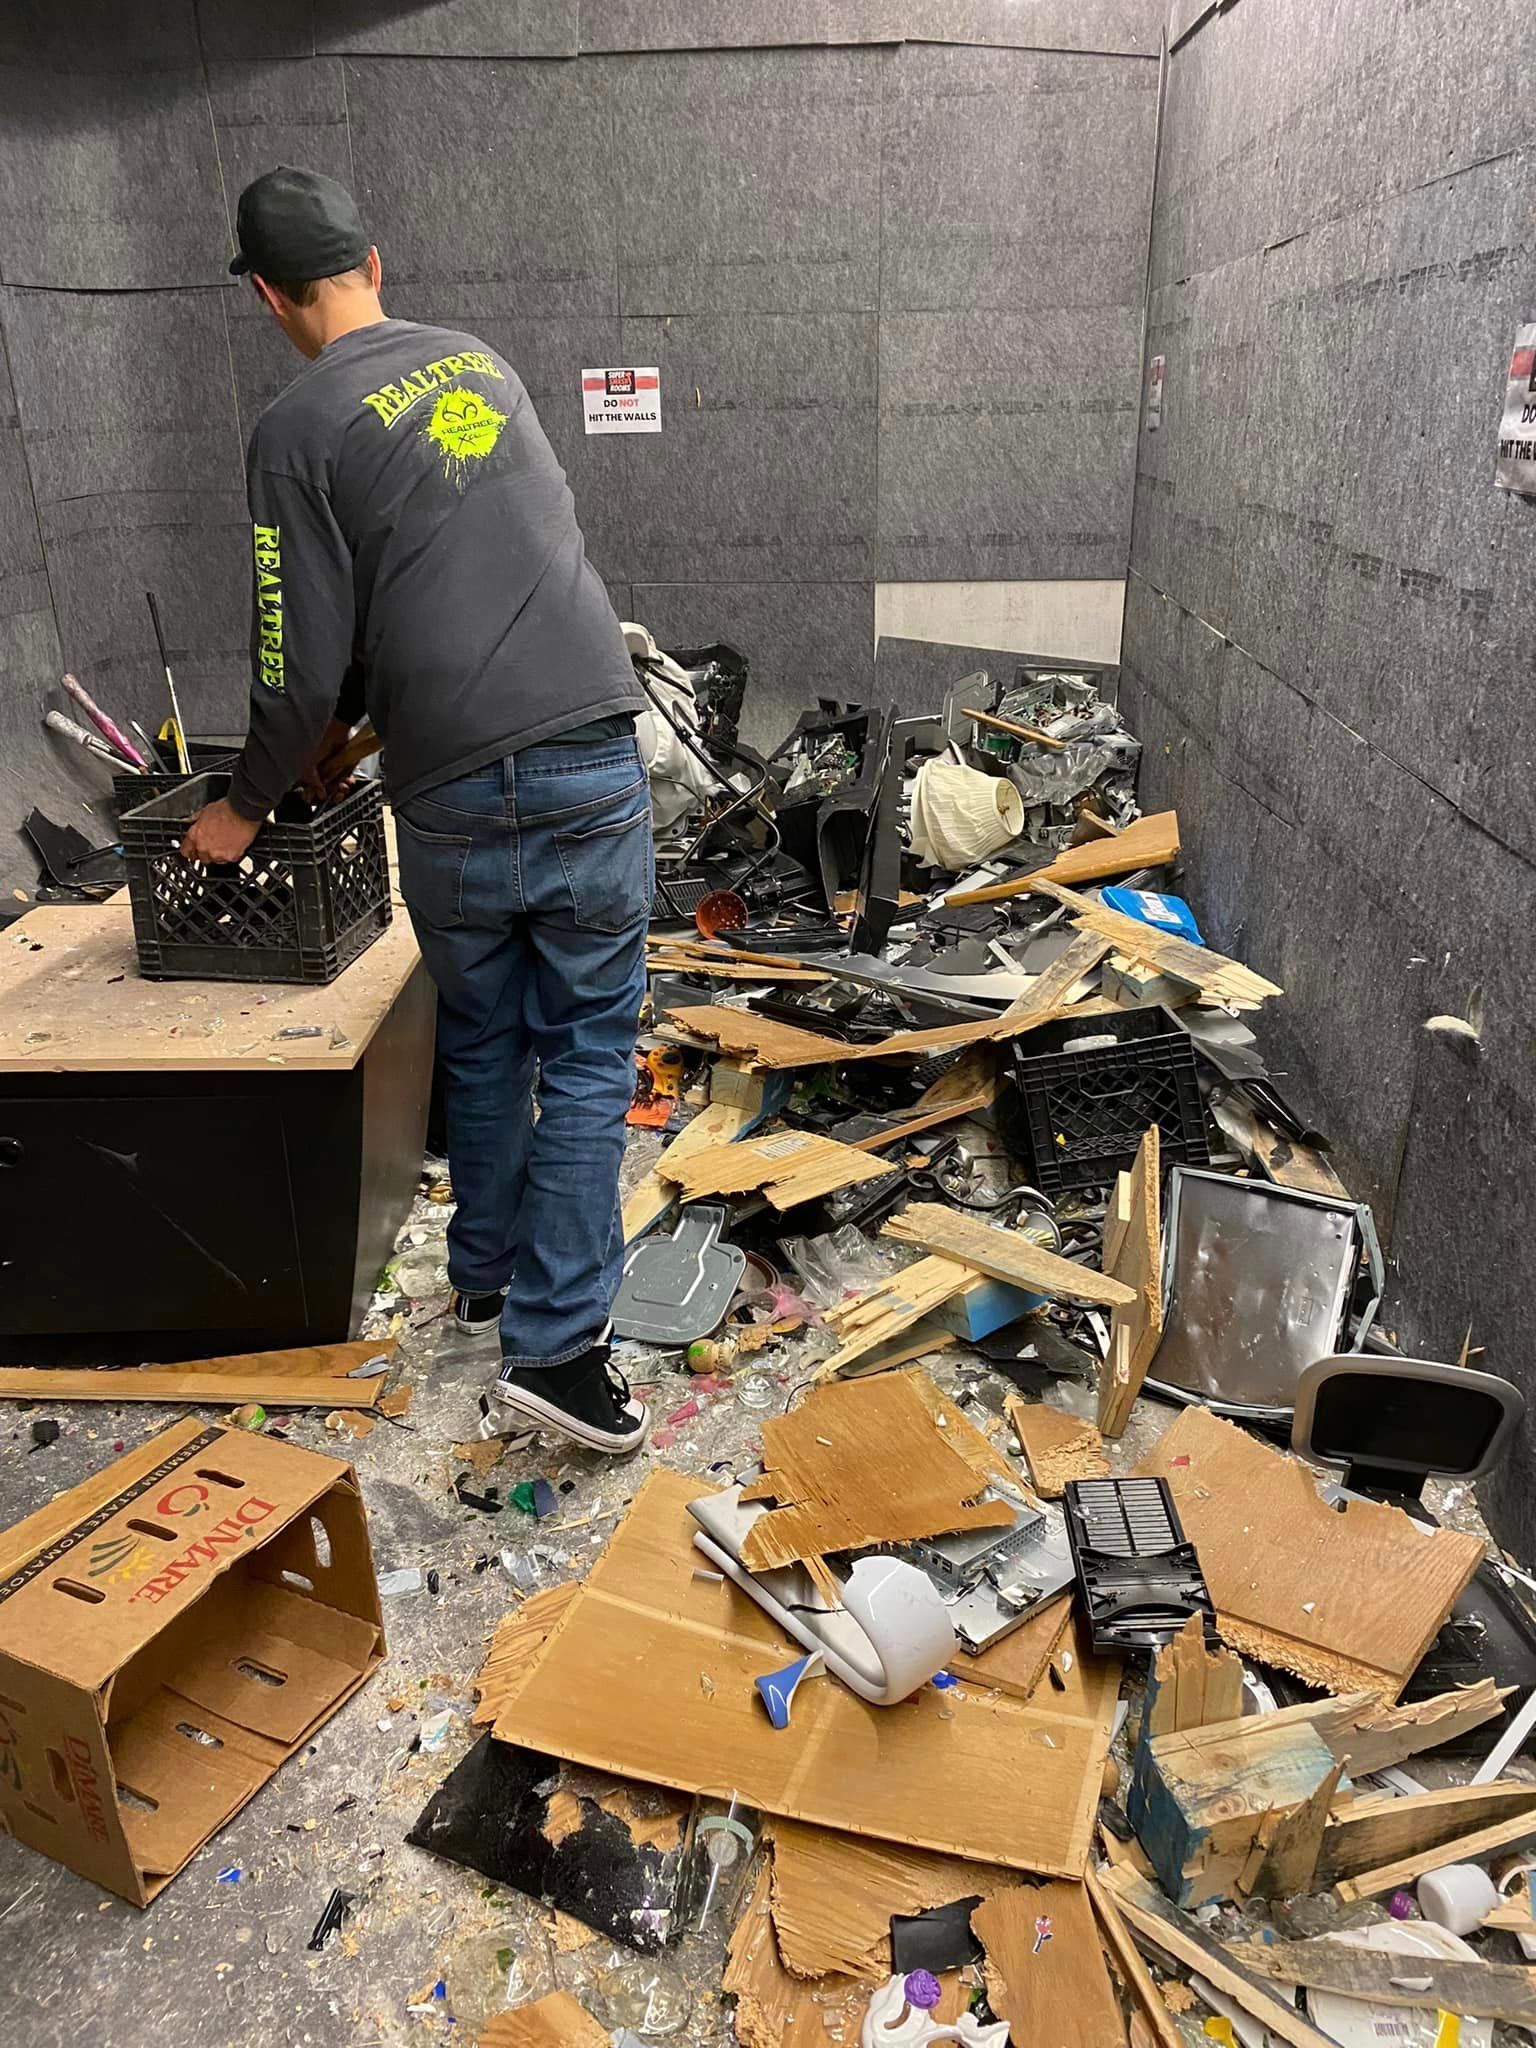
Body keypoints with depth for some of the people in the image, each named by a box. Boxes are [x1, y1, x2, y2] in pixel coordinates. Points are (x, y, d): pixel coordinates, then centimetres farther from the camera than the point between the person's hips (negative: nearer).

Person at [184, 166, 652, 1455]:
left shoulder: (301, 431, -1)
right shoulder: (480, 363, 16)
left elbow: (306, 664, -3)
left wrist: (247, 808, 14)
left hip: (456, 794, -2)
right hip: (596, 759, 3)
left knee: (480, 1041, 19)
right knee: (587, 1054, 7)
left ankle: (484, 1274, 35)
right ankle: (557, 1342, 6)